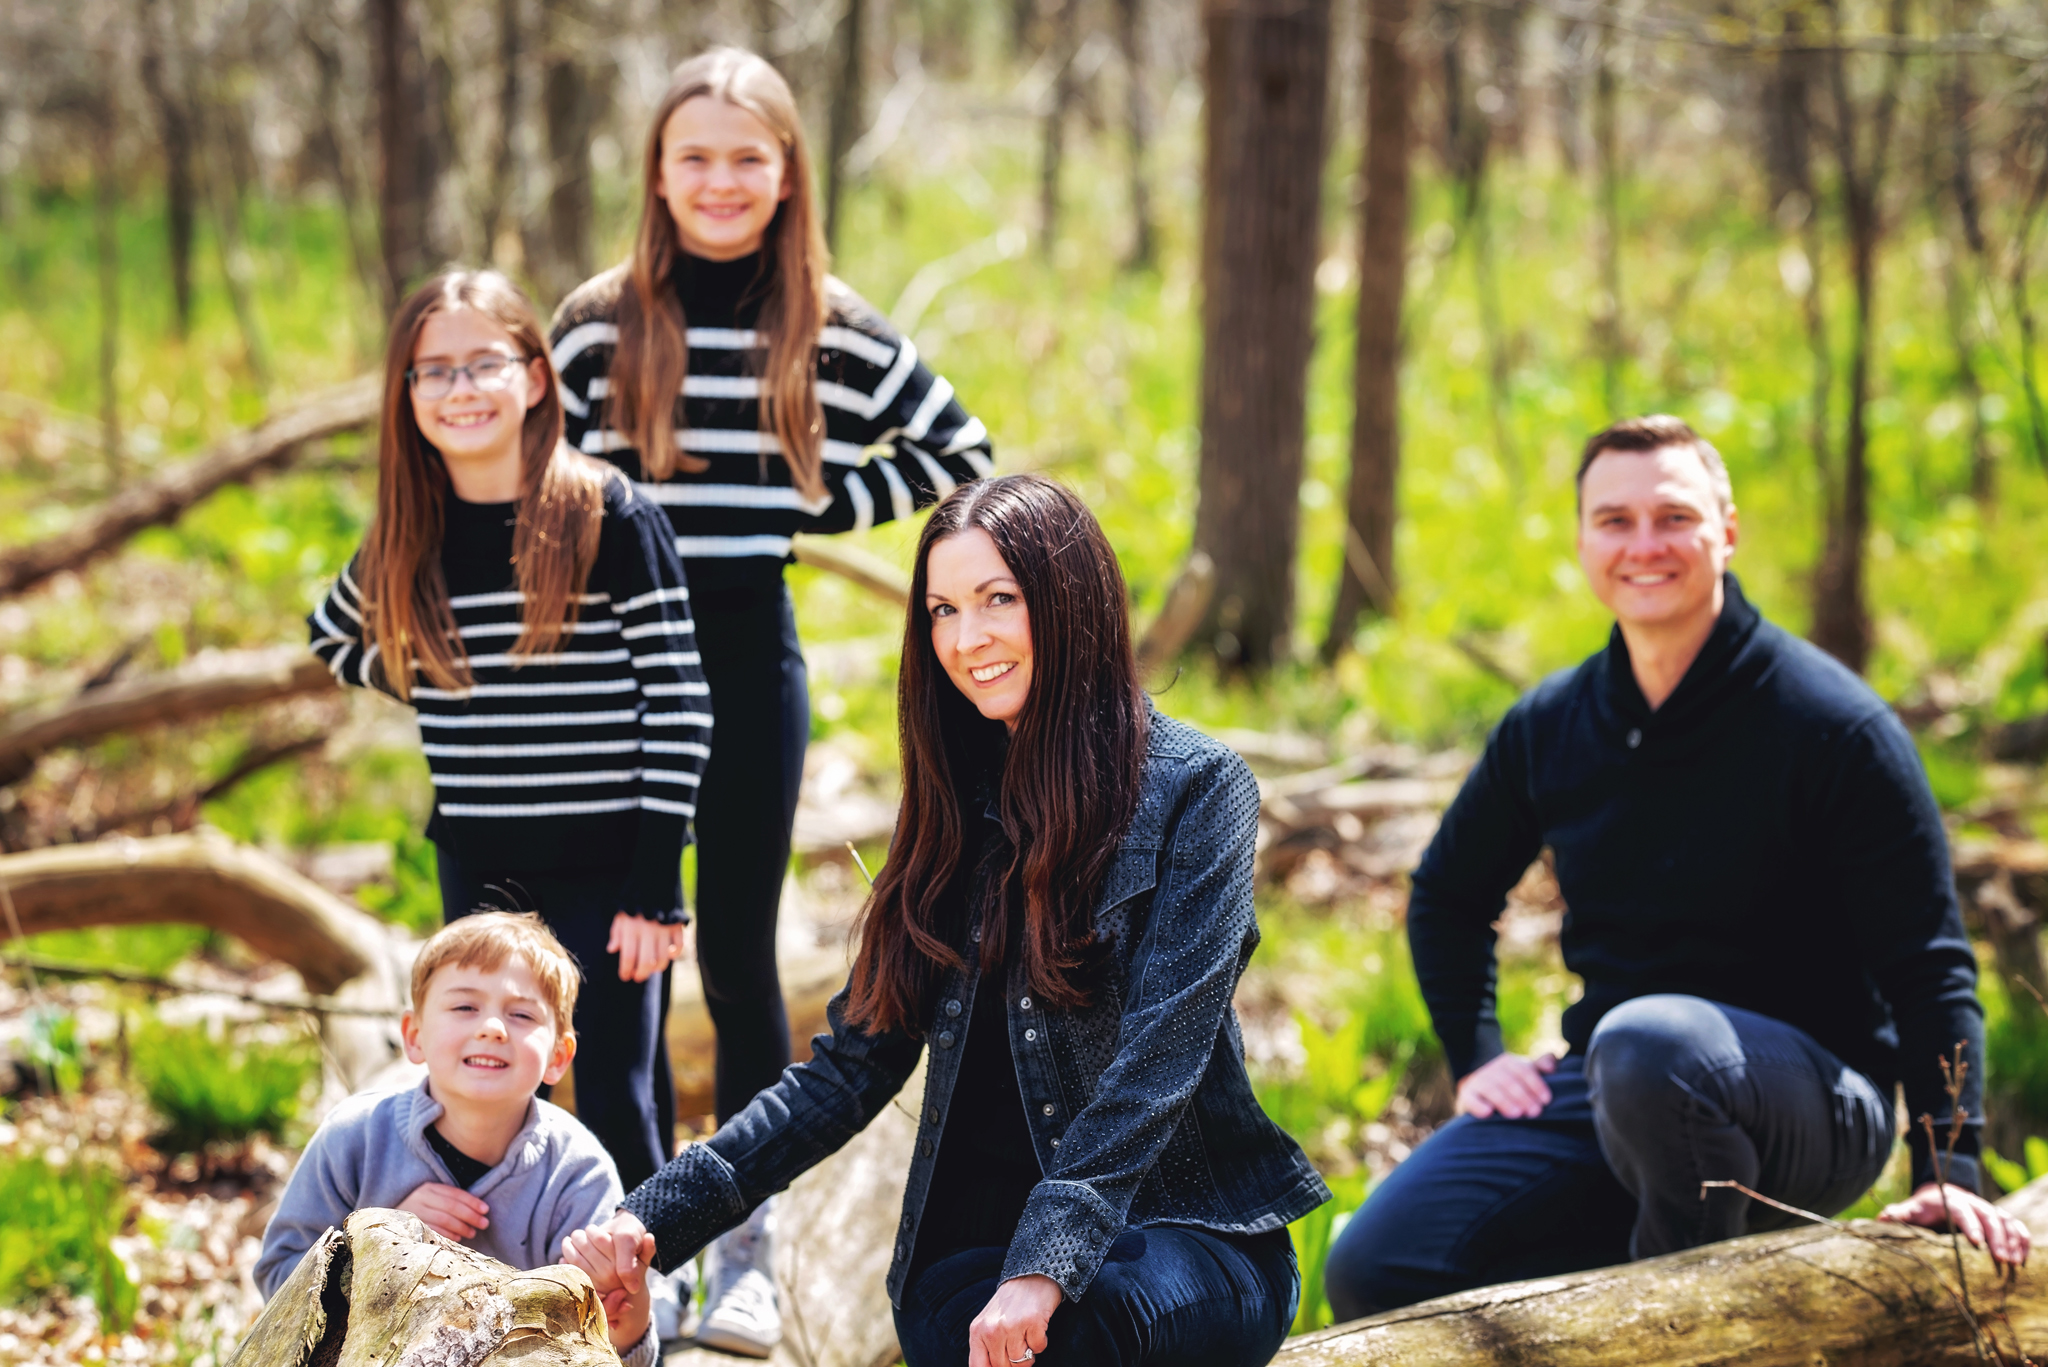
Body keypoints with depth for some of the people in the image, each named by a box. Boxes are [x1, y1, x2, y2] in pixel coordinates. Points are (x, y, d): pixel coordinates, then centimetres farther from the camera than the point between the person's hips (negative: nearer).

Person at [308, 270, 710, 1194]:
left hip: (605, 866, -4)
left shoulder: (609, 519, -9)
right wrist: (433, 695, 7)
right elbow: (333, 635, 26)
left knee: (619, 1108, -3)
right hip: (478, 874, 5)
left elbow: (678, 704, -10)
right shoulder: (409, 536, 5)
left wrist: (655, 887, -14)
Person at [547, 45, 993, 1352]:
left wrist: (823, 504, -2)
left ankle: (747, 1250, 14)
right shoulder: (599, 324, -1)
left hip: (750, 654, 0)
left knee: (738, 950, 5)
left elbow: (964, 455, 8)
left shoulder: (836, 333, 0)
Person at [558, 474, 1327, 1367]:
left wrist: (1046, 1267, -28)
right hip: (978, 1246, 3)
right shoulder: (956, 809, 14)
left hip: (1188, 1242, -3)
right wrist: (656, 1219, -1)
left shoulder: (1193, 790, -2)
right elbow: (854, 1062, 11)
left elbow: (1159, 1056, -14)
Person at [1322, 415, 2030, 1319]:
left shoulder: (1834, 726, -10)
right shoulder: (1548, 727, 7)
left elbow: (1928, 965, -11)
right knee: (1373, 1273, -13)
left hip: (1811, 1104, -5)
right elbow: (1448, 896, 25)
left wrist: (1947, 1169, -20)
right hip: (1601, 1094, 5)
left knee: (1647, 1044, -40)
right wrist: (1475, 1056, 11)